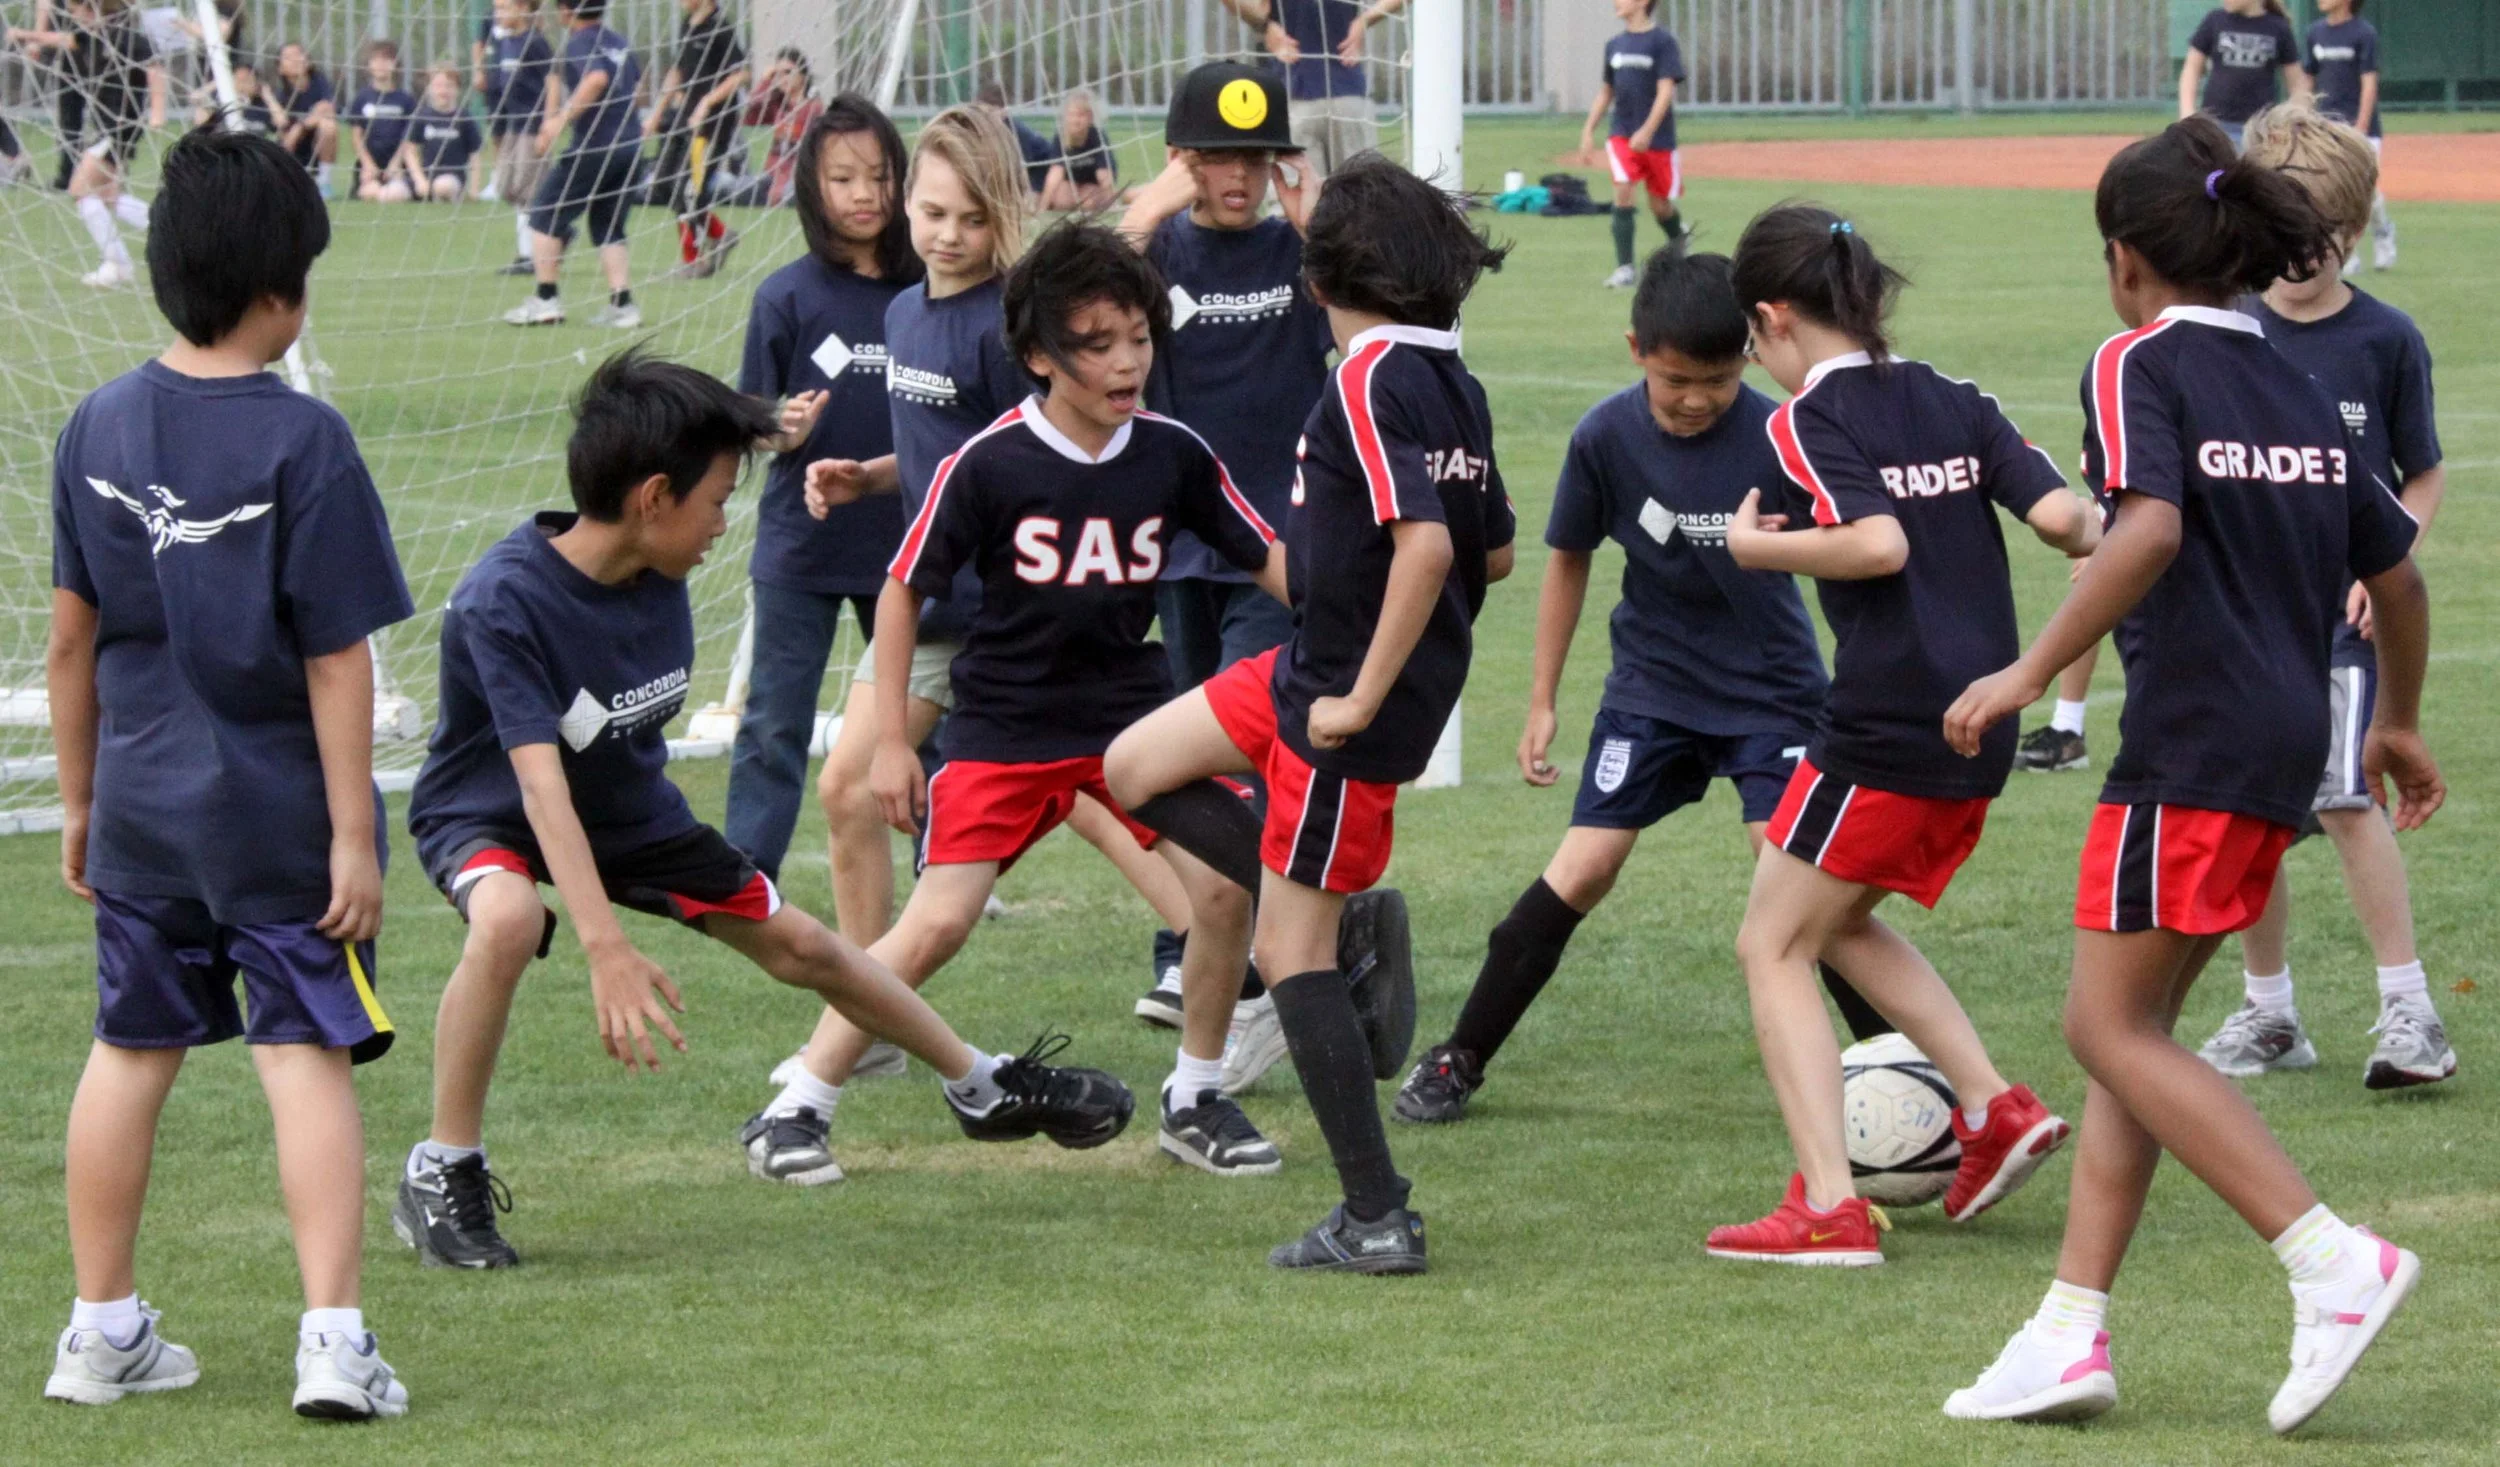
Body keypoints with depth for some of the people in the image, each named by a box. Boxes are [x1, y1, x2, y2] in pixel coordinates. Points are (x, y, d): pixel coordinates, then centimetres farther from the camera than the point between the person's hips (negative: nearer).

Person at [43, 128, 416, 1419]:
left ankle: (102, 1330, 23)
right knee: (306, 1059, -1)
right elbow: (337, 661, -14)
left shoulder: (100, 425, 0)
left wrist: (79, 795, 17)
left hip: (141, 811, 5)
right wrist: (352, 831, -10)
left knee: (130, 1052, 15)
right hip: (277, 817, -5)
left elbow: (72, 634, 7)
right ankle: (333, 1338, -5)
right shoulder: (302, 442, -16)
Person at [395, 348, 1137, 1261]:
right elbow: (540, 780, -41)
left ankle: (984, 1088, 34)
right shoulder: (504, 602, -35)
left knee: (802, 946, 11)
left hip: (630, 807, 6)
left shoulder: (657, 573, -15)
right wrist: (606, 949, -48)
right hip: (487, 816, -6)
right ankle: (442, 1175, -22)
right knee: (508, 920, -39)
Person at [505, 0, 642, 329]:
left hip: (594, 146, -8)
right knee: (609, 228, 14)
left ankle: (546, 300, -1)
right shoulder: (619, 43, 14)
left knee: (545, 217, 3)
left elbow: (597, 78, -28)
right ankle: (621, 304, 3)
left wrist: (562, 119, -29)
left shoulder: (580, 43, -9)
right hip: (630, 145, 8)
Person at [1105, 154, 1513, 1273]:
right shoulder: (1451, 381, 6)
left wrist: (1362, 700, -24)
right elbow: (1493, 553, 16)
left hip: (1349, 701, -9)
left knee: (1293, 952, -3)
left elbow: (1427, 544, -31)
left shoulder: (1371, 382, -20)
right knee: (1135, 769, 18)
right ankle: (1345, 924, 13)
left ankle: (1377, 1220, 1)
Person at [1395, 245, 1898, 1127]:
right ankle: (1459, 1061, 5)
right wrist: (1542, 704, 6)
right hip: (1653, 683, 2)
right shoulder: (1608, 437, -12)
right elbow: (1569, 559, 3)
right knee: (1584, 866, -6)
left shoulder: (1776, 439, -20)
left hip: (1773, 688, -2)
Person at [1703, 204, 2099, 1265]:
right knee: (1840, 924, 26)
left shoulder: (1806, 421, -8)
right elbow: (2061, 518, 0)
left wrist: (1758, 548, -10)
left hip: (1884, 730, -7)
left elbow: (1878, 542, -24)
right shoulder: (1955, 404, 10)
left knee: (1773, 946, 6)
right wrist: (2101, 529, 21)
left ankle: (1828, 1206, -6)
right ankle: (1996, 1109, 14)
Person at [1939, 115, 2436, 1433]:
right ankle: (2072, 1335, 8)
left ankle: (2332, 1260, -11)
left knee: (2112, 1025, -2)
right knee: (2131, 1029, 11)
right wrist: (2397, 727, 36)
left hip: (2191, 744, -8)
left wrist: (2032, 670, -22)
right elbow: (2396, 576, 21)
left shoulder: (2139, 365, -7)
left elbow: (2149, 529, -25)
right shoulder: (2296, 389, 16)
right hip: (2283, 752, 8)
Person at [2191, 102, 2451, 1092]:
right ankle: (2268, 1014, 20)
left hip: (2341, 608, -4)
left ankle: (2408, 1011, -9)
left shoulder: (2385, 341, -3)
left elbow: (2424, 478, 4)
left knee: (2345, 799, -15)